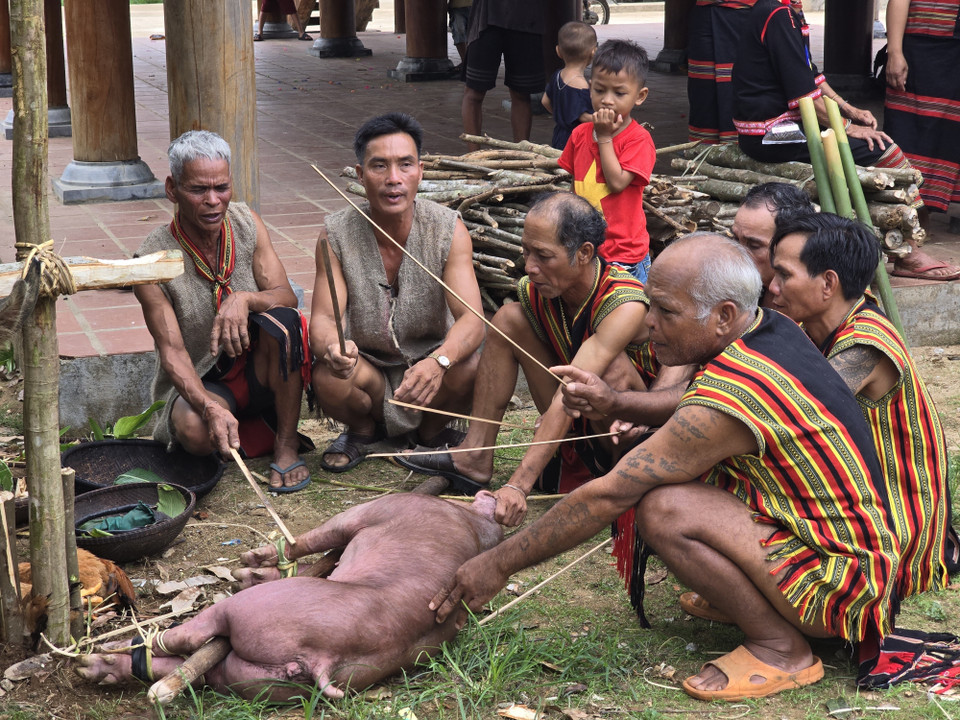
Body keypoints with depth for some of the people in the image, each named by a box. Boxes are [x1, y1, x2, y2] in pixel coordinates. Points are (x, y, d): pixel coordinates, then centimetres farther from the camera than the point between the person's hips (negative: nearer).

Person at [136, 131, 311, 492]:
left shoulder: (246, 223, -5)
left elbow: (286, 296, -11)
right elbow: (172, 352, -20)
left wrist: (244, 300, -35)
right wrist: (210, 407, -39)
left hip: (259, 372, 2)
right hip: (200, 384, -2)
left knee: (280, 321, -30)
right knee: (195, 430, -36)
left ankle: (287, 444, -16)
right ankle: (262, 433, -4)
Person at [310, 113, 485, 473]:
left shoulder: (448, 229, -15)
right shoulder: (336, 234, -12)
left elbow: (471, 319, -24)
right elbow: (323, 318, -16)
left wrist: (438, 361, -47)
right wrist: (331, 347, -43)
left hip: (431, 359, 0)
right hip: (365, 365, 1)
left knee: (469, 370, -31)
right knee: (328, 379, -31)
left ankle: (432, 429, 5)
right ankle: (363, 429, 7)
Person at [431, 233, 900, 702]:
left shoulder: (732, 398, -28)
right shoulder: (769, 327, -1)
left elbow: (609, 496, -24)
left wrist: (500, 564, -17)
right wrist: (616, 402, 4)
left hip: (843, 587, -10)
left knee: (662, 509, -26)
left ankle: (781, 649, -9)